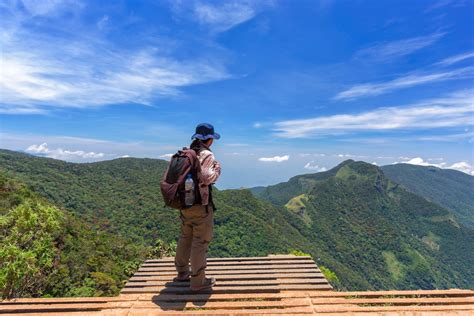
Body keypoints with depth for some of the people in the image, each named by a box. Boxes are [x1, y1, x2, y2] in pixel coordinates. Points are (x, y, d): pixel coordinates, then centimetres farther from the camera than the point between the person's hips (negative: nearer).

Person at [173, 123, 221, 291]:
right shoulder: (207, 155, -15)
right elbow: (207, 178, -26)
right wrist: (217, 169, -8)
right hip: (201, 205, -8)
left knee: (185, 238, 21)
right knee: (200, 241, 4)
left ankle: (182, 272, 37)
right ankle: (198, 281, 15)